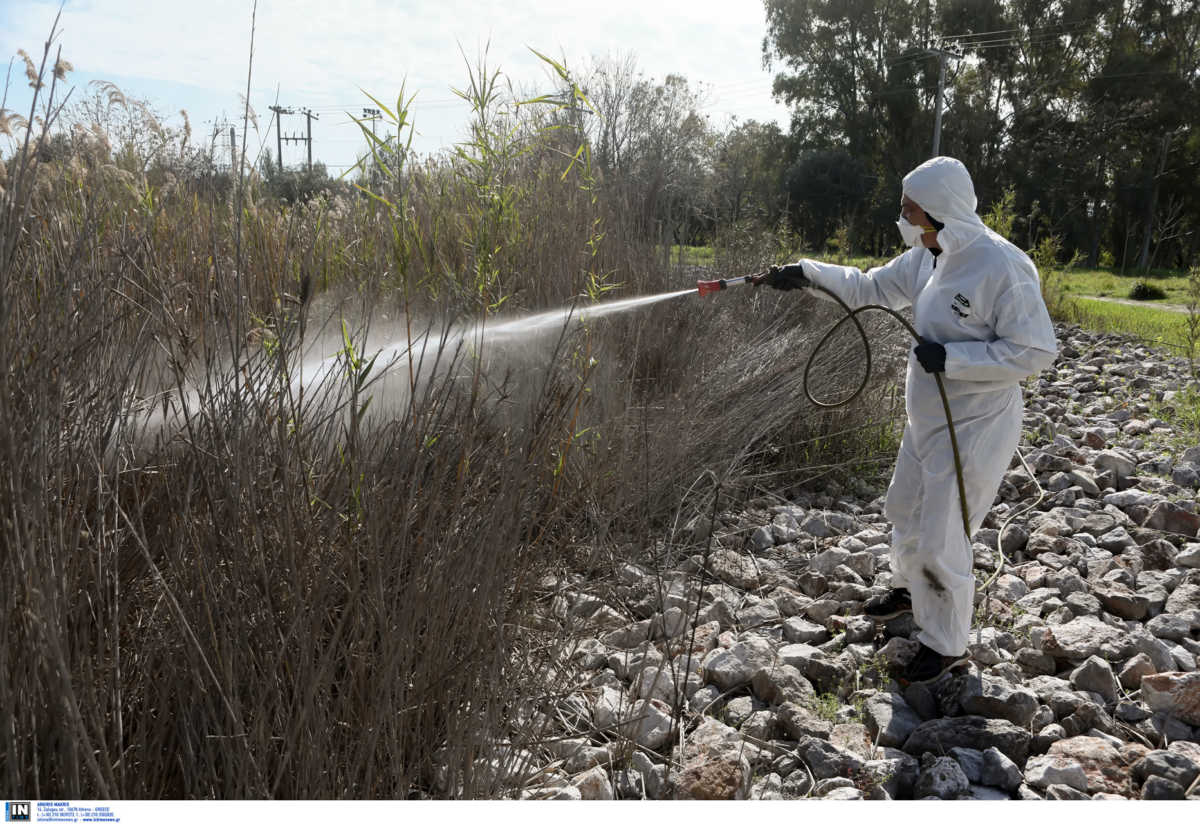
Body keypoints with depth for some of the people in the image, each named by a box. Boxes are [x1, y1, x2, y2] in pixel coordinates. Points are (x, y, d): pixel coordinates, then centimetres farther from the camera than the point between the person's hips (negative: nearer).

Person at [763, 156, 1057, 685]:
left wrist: (950, 358, -27)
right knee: (906, 512, 25)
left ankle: (947, 646, 20)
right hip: (926, 422, 9)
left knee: (940, 540, -1)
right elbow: (870, 288, 14)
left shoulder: (1002, 266, -25)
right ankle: (909, 589, 52)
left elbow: (1036, 350, -24)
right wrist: (808, 273, 4)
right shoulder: (927, 257, 1)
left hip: (973, 432, -9)